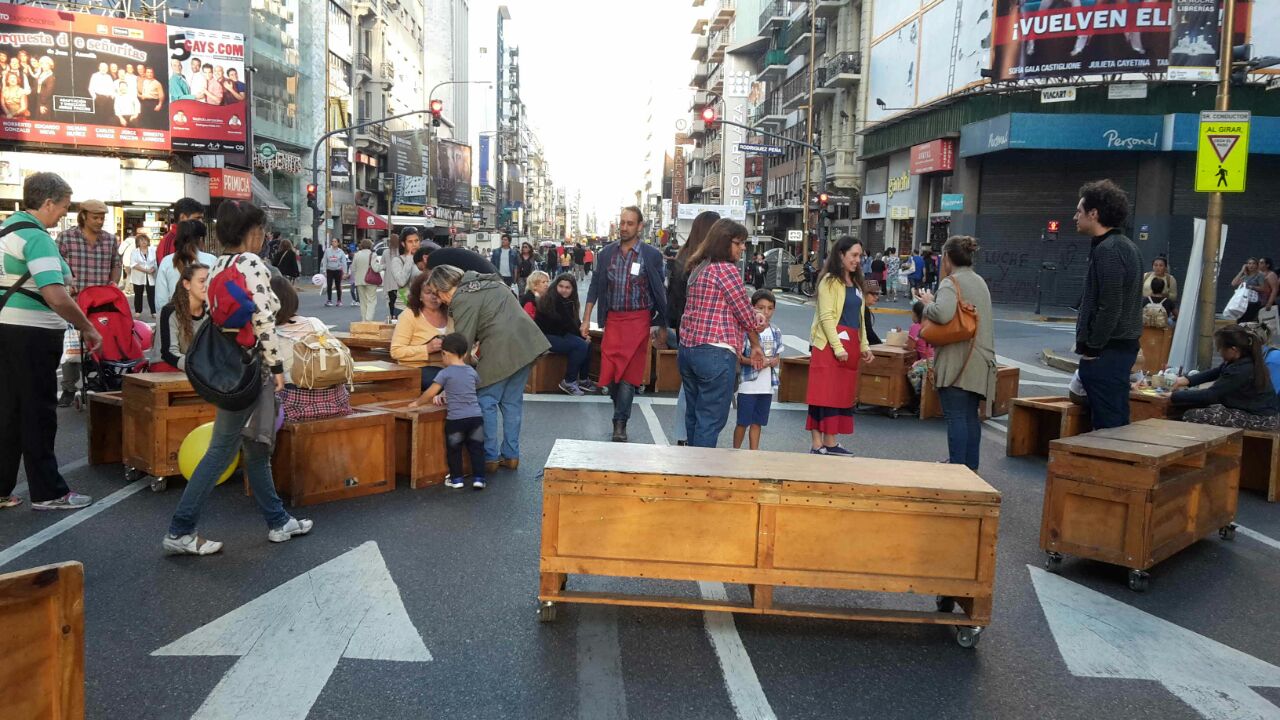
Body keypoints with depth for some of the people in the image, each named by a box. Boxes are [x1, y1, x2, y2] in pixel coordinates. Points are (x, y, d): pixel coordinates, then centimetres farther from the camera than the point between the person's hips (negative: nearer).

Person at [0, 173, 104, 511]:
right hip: (32, 334, -9)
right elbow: (56, 296, -27)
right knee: (39, 413, 0)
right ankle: (47, 492, 10)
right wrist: (88, 329, -16)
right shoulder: (36, 237, -17)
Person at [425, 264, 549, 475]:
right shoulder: (487, 283, 21)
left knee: (486, 403, 5)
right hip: (527, 344, 8)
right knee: (512, 402, 15)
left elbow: (463, 343, -7)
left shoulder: (463, 300, -6)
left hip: (501, 351, -8)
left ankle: (489, 458, 9)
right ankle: (511, 455, 22)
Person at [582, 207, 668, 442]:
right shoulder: (607, 253, 6)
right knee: (609, 372, 6)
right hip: (612, 319, 3)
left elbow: (659, 291, 1)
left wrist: (663, 327, 2)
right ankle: (621, 409, 30)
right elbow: (595, 286, 11)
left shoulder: (651, 255, -4)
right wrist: (586, 319, 7)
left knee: (628, 373, -4)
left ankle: (620, 424, 3)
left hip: (638, 320, -3)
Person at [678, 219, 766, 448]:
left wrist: (754, 316, 0)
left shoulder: (700, 268, 16)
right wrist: (756, 345, 9)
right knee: (712, 420, -3)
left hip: (688, 350, 9)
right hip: (715, 354, -9)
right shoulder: (726, 269, -11)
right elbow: (745, 312, -6)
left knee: (694, 416, 16)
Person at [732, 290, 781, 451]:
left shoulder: (776, 332, 8)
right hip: (748, 384, -5)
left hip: (767, 385, 5)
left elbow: (778, 357, 14)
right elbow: (738, 357, -11)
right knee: (743, 422, 3)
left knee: (757, 422, 13)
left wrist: (773, 361, -8)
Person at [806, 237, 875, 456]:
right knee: (825, 394, -7)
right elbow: (826, 317, -13)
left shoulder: (856, 283, 18)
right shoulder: (830, 281, -6)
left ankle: (830, 442, 11)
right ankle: (817, 444, -4)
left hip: (850, 345, 8)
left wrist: (864, 345, 13)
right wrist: (838, 347, -18)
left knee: (843, 394, 7)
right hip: (828, 344, -8)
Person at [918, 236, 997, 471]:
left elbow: (942, 313, -30)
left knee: (956, 416, -5)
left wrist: (928, 303, -8)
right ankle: (971, 466, 20)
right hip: (980, 360, 8)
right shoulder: (980, 281, 16)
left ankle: (957, 467, -3)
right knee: (971, 416, 14)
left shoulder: (951, 282, -11)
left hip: (957, 360, -8)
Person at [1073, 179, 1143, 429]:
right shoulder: (1126, 246, 16)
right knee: (1118, 423, 14)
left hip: (1107, 352, -10)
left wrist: (1092, 349, -15)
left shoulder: (1107, 250, -16)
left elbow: (1109, 307, -22)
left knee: (1107, 426, -6)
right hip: (1124, 346, 10)